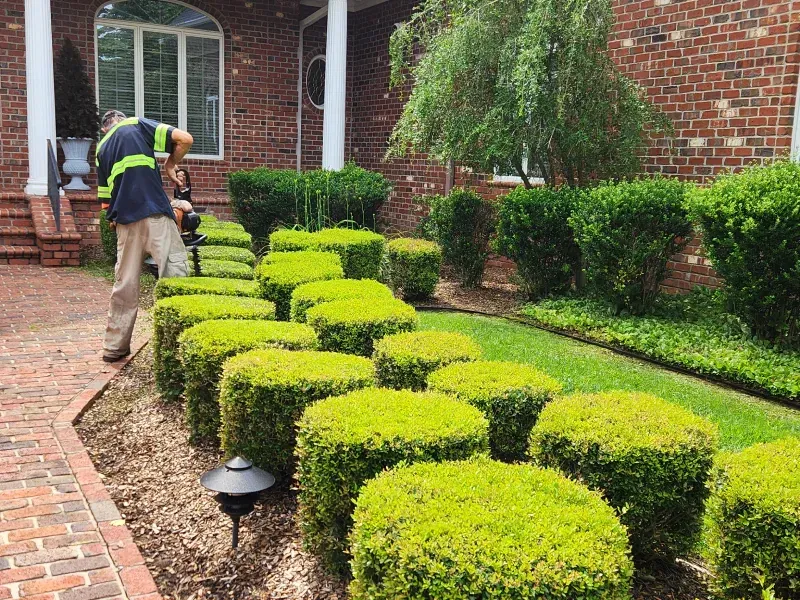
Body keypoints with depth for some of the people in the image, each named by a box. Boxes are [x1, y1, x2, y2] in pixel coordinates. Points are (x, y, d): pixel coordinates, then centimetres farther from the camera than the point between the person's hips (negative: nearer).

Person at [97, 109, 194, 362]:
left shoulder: (102, 148, 22)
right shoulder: (137, 124, 11)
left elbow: (105, 200, 20)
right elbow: (184, 139, 1)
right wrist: (170, 164, 15)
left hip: (123, 220, 5)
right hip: (154, 213, -5)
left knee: (125, 284, 12)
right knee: (175, 271, -6)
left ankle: (114, 346, 18)